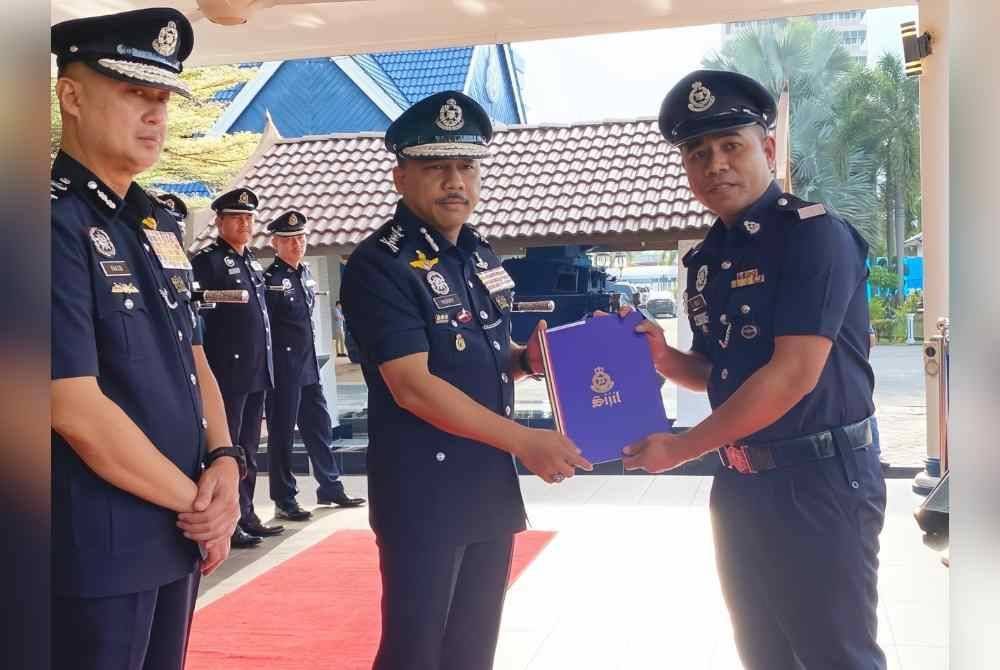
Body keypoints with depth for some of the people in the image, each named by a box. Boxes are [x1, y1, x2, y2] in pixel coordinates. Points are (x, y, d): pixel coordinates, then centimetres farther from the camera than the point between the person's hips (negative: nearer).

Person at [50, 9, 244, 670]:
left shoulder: (159, 224, 9)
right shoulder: (57, 222, -17)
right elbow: (77, 411, -21)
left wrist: (224, 464, -4)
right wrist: (198, 501, -11)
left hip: (178, 536, 8)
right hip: (95, 552, -8)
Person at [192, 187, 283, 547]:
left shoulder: (253, 261, 16)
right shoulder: (207, 261, -7)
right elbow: (195, 317, -13)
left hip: (258, 372, 8)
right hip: (228, 372, -8)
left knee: (248, 449, 14)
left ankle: (246, 515, 23)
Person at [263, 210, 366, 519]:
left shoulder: (306, 273, 11)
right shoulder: (270, 279, -12)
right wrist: (270, 368, -15)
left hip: (309, 366, 8)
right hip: (284, 369, -8)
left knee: (319, 427, 15)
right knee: (282, 433, 1)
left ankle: (330, 487, 28)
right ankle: (284, 500, 10)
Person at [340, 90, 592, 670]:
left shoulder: (481, 254, 10)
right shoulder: (379, 265, -15)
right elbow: (413, 387, -21)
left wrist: (528, 358, -2)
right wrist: (524, 441, -21)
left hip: (492, 485, 7)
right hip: (422, 494, -7)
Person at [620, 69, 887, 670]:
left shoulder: (813, 234, -14)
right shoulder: (707, 259, 9)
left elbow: (794, 376, -22)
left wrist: (681, 449, -16)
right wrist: (665, 359, -3)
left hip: (819, 482, -8)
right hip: (742, 484, 8)